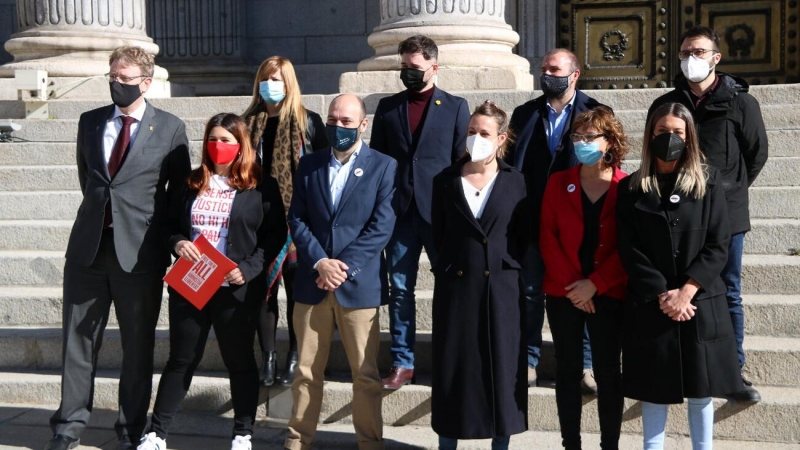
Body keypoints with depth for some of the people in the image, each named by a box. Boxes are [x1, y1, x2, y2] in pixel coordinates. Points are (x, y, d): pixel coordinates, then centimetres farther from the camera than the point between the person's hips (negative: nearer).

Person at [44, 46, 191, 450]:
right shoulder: (89, 122, 9)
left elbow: (180, 189, 5)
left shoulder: (170, 128, -1)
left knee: (138, 345, 6)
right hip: (88, 246, 3)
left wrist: (159, 230, 3)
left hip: (139, 251, -3)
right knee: (78, 337, 8)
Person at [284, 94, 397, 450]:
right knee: (306, 371, 8)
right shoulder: (308, 165, 11)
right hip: (312, 283, 3)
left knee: (366, 374, 3)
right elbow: (296, 219, 5)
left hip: (359, 284, -2)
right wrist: (320, 262, -11)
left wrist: (342, 266, -13)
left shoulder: (384, 167, 2)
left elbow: (382, 227, -6)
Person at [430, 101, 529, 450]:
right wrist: (452, 264, 4)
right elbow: (439, 234, 7)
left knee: (502, 366, 5)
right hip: (456, 285, 1)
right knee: (452, 366, 5)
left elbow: (523, 237, 4)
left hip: (501, 287, 0)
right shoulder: (446, 180, 2)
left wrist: (504, 266, 0)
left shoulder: (514, 181, 1)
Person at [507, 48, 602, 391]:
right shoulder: (524, 114, 8)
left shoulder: (596, 113, 0)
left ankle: (586, 364, 17)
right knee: (530, 293, 7)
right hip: (534, 219, 2)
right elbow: (511, 162, 6)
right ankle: (528, 363, 18)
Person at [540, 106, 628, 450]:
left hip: (608, 294, -2)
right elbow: (547, 237, -1)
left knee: (608, 372, 5)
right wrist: (571, 284, -10)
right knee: (568, 371, 8)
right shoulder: (558, 183, 4)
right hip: (562, 293, 2)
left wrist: (594, 284, -14)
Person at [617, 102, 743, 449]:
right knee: (654, 388, 5)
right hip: (650, 306, 0)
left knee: (701, 389, 7)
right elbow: (630, 251, -2)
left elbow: (718, 246, -3)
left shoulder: (708, 183, 3)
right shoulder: (631, 189, 3)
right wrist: (662, 295, -12)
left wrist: (686, 292, -13)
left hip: (701, 303, 0)